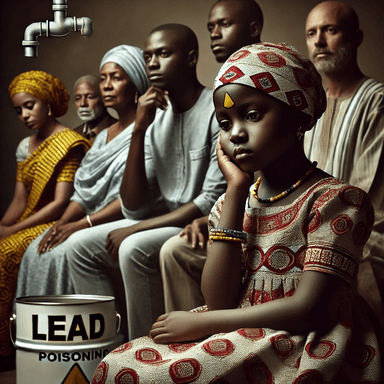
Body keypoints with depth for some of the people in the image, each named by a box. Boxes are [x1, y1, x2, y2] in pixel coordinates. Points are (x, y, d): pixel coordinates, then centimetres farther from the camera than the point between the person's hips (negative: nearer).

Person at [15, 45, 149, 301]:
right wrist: (60, 225, -3)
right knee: (37, 250, -10)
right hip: (94, 221, 8)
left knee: (64, 251, -25)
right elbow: (83, 192, 15)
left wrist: (80, 224, -18)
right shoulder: (103, 136, 20)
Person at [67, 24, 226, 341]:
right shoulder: (156, 118, 7)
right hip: (165, 223, 8)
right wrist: (139, 131, -9)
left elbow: (214, 201, -20)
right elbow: (134, 209, 0)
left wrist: (135, 230, -19)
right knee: (82, 246, 0)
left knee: (136, 249, -29)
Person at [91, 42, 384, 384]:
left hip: (301, 350, -6)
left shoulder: (336, 199, -8)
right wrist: (236, 189, -4)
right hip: (238, 341, 6)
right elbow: (220, 301, -4)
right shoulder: (233, 202, 10)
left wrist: (199, 323, -12)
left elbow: (308, 309, -17)